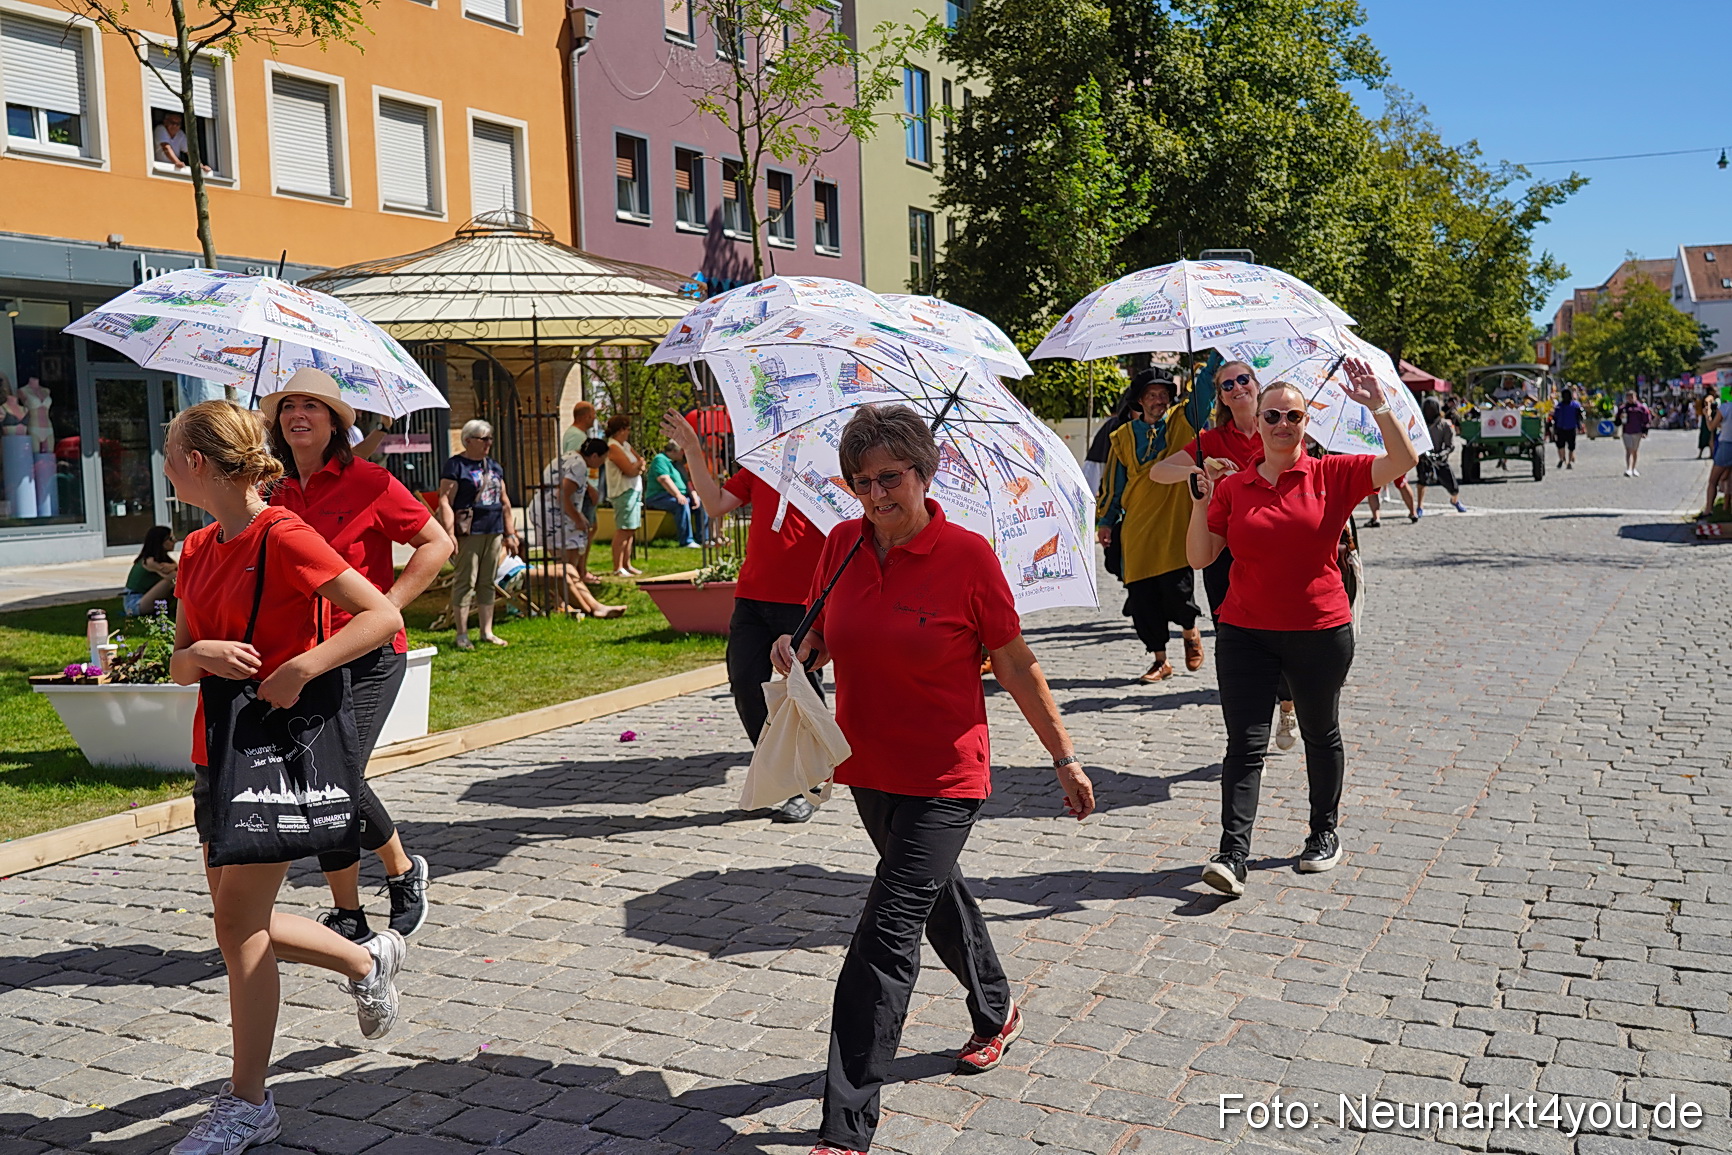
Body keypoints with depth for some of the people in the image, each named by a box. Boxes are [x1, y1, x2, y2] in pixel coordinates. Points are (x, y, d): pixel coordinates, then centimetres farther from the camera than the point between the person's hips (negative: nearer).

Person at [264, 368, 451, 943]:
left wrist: (385, 608, -11)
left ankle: (403, 869, 12)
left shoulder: (367, 482, -6)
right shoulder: (280, 497, 10)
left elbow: (437, 543, -5)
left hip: (369, 652, -6)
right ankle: (348, 917, 20)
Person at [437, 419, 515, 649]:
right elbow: (445, 502, -12)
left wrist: (510, 533, 18)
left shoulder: (494, 466, 17)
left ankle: (487, 631, 18)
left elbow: (504, 502, 21)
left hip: (494, 532, 7)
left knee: (487, 582, 11)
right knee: (465, 581, -5)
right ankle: (462, 635, 0)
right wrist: (449, 534, -20)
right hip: (469, 532, -7)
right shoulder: (455, 465, -5)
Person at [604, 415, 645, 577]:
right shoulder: (613, 447, -12)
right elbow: (630, 470, -18)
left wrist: (636, 467, -6)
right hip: (624, 492, -9)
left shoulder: (626, 445, 18)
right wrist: (638, 464, 1)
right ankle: (617, 568, -8)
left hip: (634, 491, 9)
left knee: (630, 530, 11)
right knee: (622, 530, -10)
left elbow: (640, 466, 15)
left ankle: (627, 565, 17)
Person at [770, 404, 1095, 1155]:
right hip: (868, 769, 6)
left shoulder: (967, 555, -15)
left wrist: (1064, 758, -2)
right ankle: (996, 1014, 53)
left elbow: (1016, 666, -7)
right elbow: (825, 634, 14)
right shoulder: (842, 545, -1)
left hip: (943, 780, -6)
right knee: (936, 895, 26)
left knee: (886, 936, -9)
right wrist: (798, 652, -9)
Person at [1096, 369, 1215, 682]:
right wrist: (1105, 520, 15)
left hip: (1175, 526, -2)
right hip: (1136, 529, 2)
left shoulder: (1182, 424, 7)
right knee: (1142, 598, 0)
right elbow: (1113, 482, 16)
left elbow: (1205, 389, -3)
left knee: (1176, 591, -11)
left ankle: (1190, 633, 22)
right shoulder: (1123, 436, 11)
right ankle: (1160, 660, 16)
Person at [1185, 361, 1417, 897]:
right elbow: (1199, 556, 0)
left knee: (1321, 734, 16)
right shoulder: (1233, 488, 3)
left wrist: (1378, 406, -20)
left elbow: (1402, 460, -11)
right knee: (1245, 743, -5)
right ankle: (1232, 856, -7)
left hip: (1321, 632, 0)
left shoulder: (1332, 475, -1)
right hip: (1245, 633, 0)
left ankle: (1325, 833, 35)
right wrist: (1201, 504, -13)